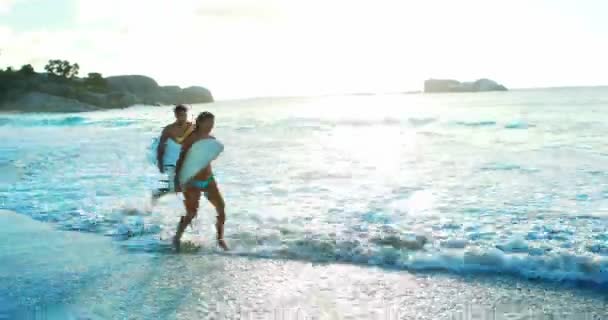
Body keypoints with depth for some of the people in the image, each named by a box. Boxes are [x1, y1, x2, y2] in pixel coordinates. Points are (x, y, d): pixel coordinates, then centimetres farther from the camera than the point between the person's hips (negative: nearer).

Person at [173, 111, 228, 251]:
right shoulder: (191, 139, -13)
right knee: (191, 213, -3)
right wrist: (178, 181, -19)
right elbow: (181, 160, -14)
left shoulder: (212, 140, 4)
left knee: (221, 207, -2)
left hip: (209, 180, 6)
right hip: (192, 182, -6)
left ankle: (220, 239, 12)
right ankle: (177, 238, 20)